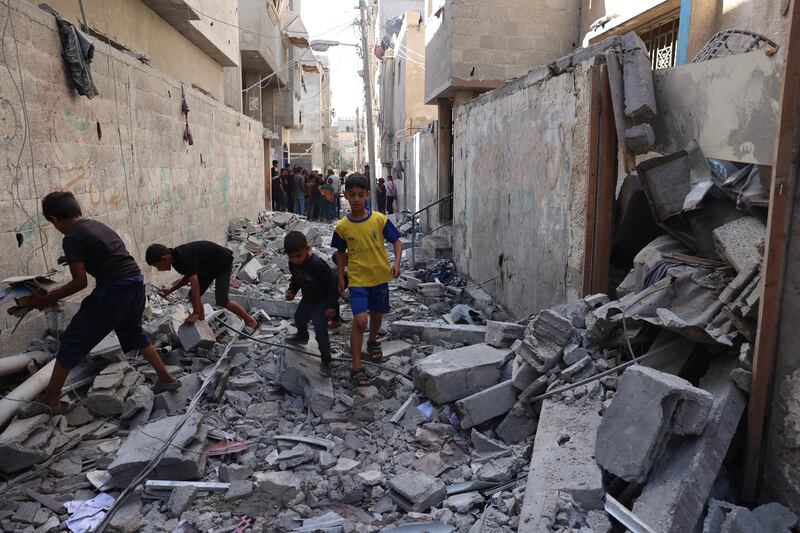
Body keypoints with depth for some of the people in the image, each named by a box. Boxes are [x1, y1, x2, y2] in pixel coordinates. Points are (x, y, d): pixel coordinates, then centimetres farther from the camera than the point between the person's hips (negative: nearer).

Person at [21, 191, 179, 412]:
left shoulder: (72, 239, -7)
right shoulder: (97, 226, 16)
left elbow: (80, 282, -8)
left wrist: (45, 299, 2)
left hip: (114, 290, -8)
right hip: (136, 282, 8)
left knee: (73, 341, 6)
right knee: (133, 333, 28)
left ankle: (49, 399, 15)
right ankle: (166, 378, 31)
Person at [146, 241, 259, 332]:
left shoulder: (184, 258, -32)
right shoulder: (176, 258, -4)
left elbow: (195, 285, -35)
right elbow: (189, 276, 13)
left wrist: (195, 313, -33)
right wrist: (170, 290, 4)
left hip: (223, 263, -9)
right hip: (208, 266, 9)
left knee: (221, 301, -14)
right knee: (193, 295, 1)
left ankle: (251, 322, -2)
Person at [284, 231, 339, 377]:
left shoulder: (317, 264, -35)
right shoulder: (293, 264, -12)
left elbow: (332, 283, -28)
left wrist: (332, 305, -25)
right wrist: (291, 291, -11)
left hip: (322, 302, -8)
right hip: (307, 300, 8)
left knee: (320, 332, -11)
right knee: (299, 318, 31)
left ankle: (326, 361, 4)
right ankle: (302, 336, 62)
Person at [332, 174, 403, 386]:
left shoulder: (380, 219, -9)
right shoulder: (342, 226, -6)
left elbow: (396, 241, -2)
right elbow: (341, 253, 8)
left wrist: (396, 263, -17)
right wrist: (340, 277, 6)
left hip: (380, 277, 2)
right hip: (357, 279, -1)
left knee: (377, 315, 19)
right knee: (360, 320, -12)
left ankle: (372, 341, 51)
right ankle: (356, 368, -4)